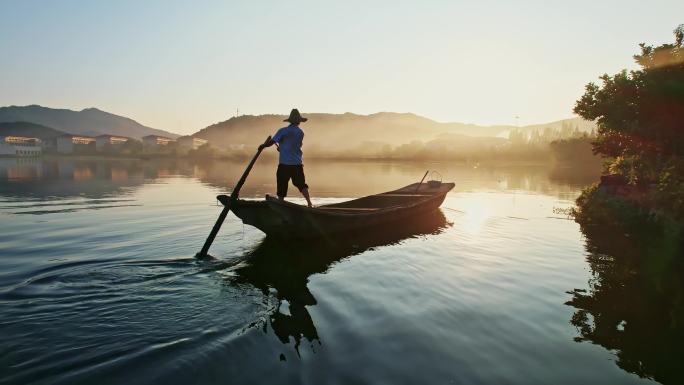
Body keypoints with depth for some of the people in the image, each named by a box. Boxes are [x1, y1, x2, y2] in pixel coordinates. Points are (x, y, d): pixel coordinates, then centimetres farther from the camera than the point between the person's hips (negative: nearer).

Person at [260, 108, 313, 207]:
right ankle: (309, 203, 2)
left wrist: (262, 146, 7)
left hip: (284, 164, -3)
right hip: (297, 164, 3)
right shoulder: (301, 132, 6)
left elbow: (271, 142, -12)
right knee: (302, 185, 12)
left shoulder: (283, 131, -7)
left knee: (282, 187, 5)